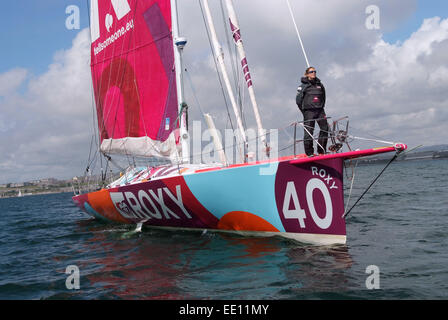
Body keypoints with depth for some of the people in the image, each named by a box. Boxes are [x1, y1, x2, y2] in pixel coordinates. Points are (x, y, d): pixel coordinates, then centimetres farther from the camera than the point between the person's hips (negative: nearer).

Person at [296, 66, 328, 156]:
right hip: (309, 111, -4)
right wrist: (304, 110, 1)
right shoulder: (303, 86, 1)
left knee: (325, 128, -5)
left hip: (320, 111, 4)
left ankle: (321, 151, 4)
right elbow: (298, 100, -1)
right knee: (308, 132, -4)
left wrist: (321, 107, 15)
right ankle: (309, 153, 3)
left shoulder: (319, 84, 14)